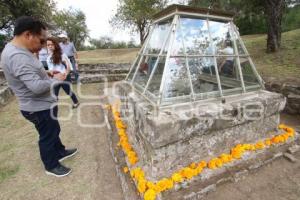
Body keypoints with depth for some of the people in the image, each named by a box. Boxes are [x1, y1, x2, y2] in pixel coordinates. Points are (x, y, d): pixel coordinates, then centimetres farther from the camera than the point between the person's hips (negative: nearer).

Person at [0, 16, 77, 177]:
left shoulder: (17, 51, 6)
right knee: (47, 137, 10)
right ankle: (51, 166, 33)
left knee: (53, 131, 25)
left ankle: (60, 152, 47)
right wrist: (55, 79, -16)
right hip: (40, 108, -10)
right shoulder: (18, 56, -28)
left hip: (41, 105, 10)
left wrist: (48, 75, 3)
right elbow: (37, 86, -33)